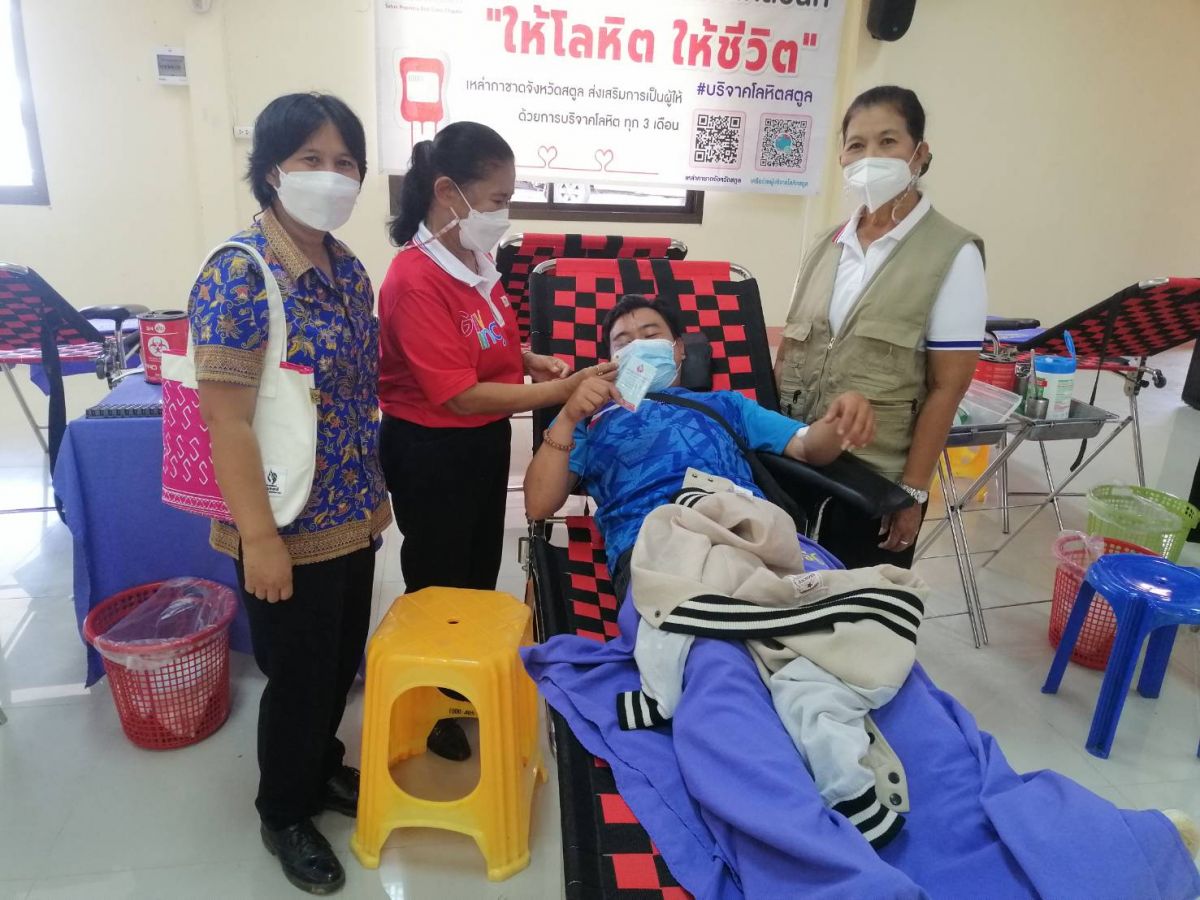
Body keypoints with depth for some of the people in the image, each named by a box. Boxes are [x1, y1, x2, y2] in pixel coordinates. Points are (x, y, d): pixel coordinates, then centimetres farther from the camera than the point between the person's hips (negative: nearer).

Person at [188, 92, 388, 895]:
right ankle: (284, 813, 38)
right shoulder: (238, 275, -19)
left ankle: (322, 766, 48)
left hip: (353, 515, 7)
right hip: (291, 527, -7)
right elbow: (227, 420, -20)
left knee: (343, 662, 22)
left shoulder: (348, 267, 4)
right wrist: (260, 537, -19)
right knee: (299, 675, 12)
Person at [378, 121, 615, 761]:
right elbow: (461, 395, -28)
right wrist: (561, 392, -29)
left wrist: (532, 361, -2)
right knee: (437, 584, 11)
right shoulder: (416, 280, -25)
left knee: (481, 571, 22)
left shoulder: (473, 259, 2)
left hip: (485, 440, 8)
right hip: (432, 450, -8)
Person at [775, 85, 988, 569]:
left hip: (876, 480, -4)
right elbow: (787, 354, 11)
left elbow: (947, 388, -9)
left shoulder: (952, 254, -6)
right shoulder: (827, 245, 8)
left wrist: (912, 492, -12)